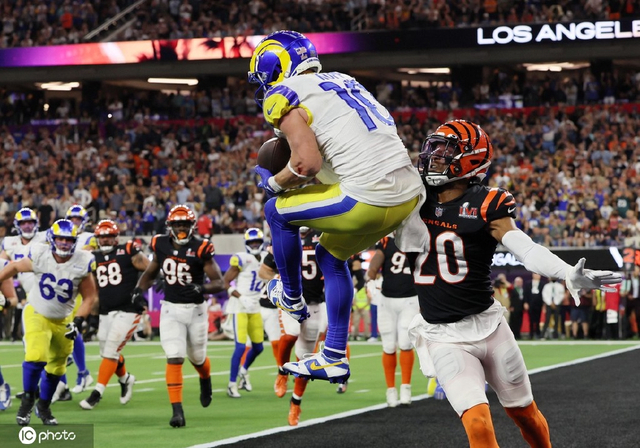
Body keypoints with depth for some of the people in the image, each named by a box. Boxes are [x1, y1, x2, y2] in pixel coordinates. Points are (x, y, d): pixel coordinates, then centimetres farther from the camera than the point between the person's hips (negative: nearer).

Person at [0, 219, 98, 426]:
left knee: (56, 368, 12)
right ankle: (27, 402, -6)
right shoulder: (40, 256, -18)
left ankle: (43, 407, 32)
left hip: (63, 321, 2)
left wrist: (78, 321, -16)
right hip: (37, 314, -2)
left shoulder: (82, 263, -16)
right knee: (36, 356, -24)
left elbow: (90, 297, -7)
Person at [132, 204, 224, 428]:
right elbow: (149, 274, 15)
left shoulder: (200, 249, -12)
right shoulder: (161, 246, -1)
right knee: (174, 359, -11)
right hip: (170, 309, 1)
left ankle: (206, 380, 53)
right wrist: (138, 292, -1)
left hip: (195, 309, -1)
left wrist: (200, 288, -31)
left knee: (197, 357, 16)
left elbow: (218, 282, -13)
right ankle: (177, 411, -11)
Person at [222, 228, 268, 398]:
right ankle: (232, 384, -1)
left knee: (258, 347, 13)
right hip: (240, 307, -6)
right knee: (240, 346, -11)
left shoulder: (266, 258, 5)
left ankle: (244, 371, 40)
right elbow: (225, 283, -12)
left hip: (255, 308, 6)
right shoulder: (242, 259, -14)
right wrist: (241, 298, -21)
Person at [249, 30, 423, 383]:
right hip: (410, 194, 8)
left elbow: (308, 163, -14)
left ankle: (292, 298, 32)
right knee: (331, 254, 26)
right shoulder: (340, 82, 23)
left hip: (369, 200, -8)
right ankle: (334, 359, 28)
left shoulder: (285, 95, -2)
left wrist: (274, 182, 6)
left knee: (277, 210, 13)